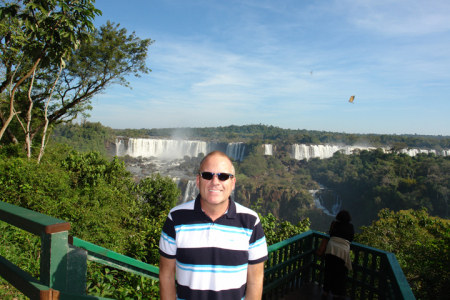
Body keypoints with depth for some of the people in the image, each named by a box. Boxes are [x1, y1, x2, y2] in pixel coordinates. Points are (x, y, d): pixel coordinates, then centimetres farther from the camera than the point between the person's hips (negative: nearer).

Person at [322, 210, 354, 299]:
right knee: (340, 274, 13)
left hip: (331, 248, 2)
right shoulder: (350, 226, 8)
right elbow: (351, 239, 14)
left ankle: (325, 292, 22)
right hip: (343, 250, -1)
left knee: (329, 272, 13)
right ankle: (336, 294, 21)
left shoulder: (334, 223, 9)